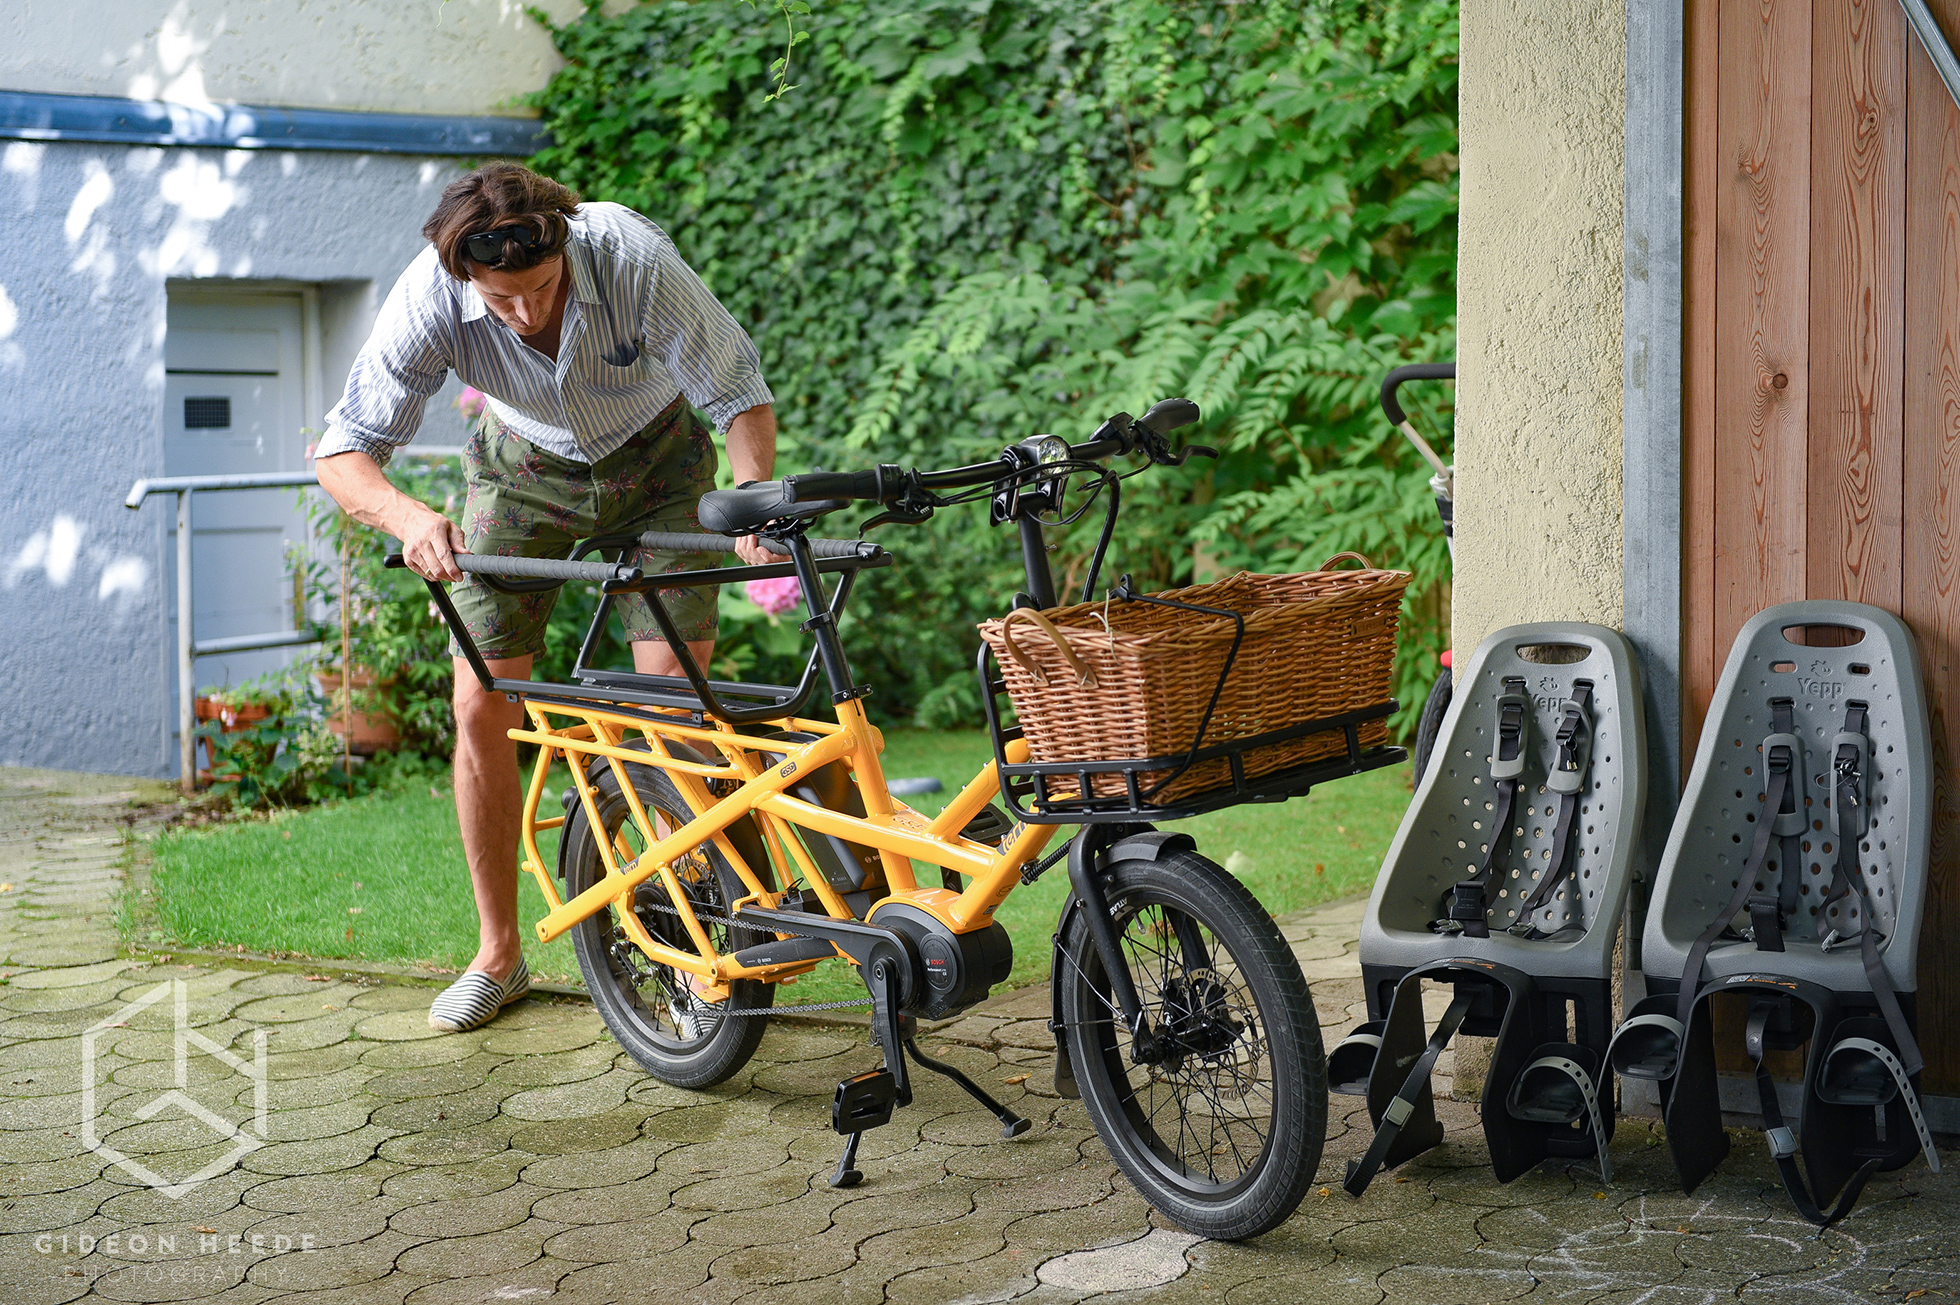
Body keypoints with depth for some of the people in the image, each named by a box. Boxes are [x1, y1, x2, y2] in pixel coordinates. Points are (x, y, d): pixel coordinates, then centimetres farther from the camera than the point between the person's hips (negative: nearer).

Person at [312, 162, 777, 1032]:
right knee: (482, 705, -6)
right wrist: (408, 517, -49)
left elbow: (739, 394, -23)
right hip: (526, 468, 1)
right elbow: (344, 451, -28)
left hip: (653, 461, -1)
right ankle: (499, 954, 8)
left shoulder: (631, 257, -35)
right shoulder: (431, 298, -31)